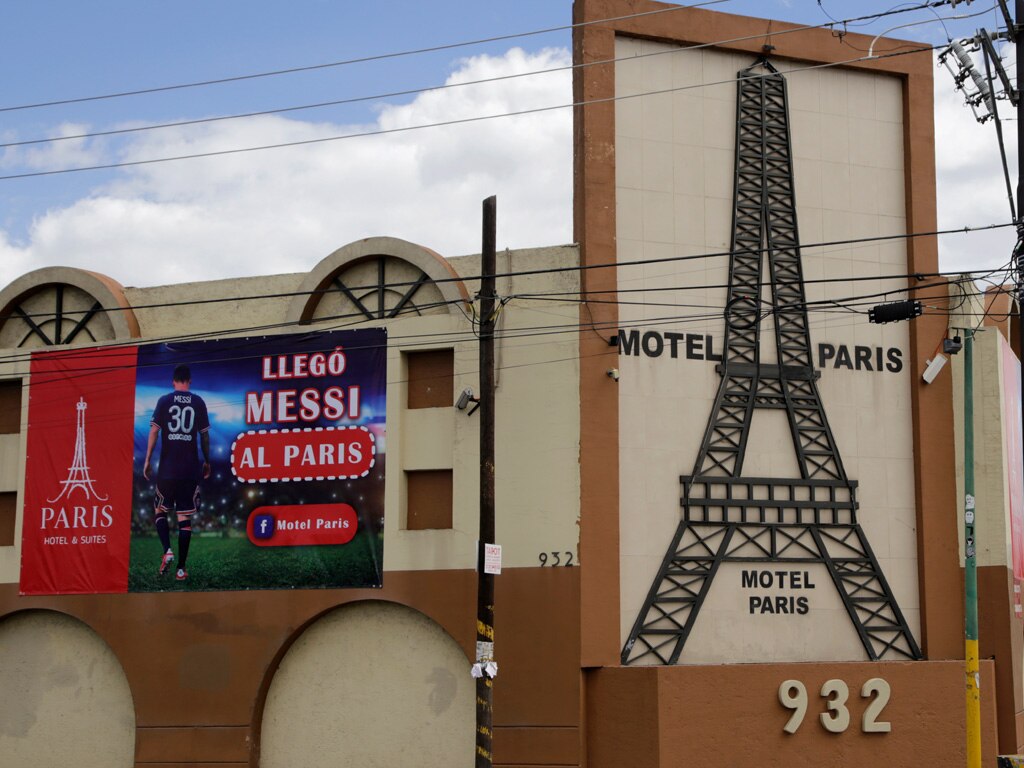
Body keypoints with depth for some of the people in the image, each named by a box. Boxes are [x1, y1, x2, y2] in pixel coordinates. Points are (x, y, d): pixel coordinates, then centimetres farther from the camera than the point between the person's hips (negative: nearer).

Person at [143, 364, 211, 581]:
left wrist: (147, 461, 2)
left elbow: (154, 431, -4)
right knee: (185, 517, 4)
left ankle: (167, 551, -9)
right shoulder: (198, 403, 4)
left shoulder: (164, 401, 0)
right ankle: (181, 568, 1)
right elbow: (204, 435, 6)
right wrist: (207, 461, 17)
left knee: (161, 511, 15)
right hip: (191, 469, 1)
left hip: (167, 468, -1)